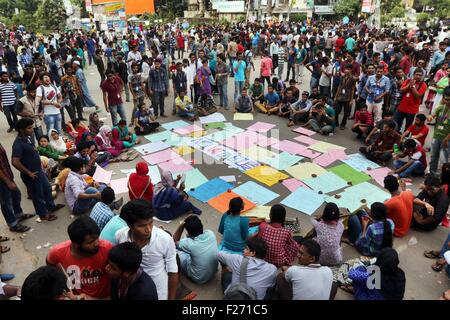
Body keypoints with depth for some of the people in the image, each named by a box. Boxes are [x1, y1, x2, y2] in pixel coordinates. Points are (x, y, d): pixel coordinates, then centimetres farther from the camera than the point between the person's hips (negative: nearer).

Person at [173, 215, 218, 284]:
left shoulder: (189, 244, -31)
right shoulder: (210, 234, -18)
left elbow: (175, 240, -10)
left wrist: (182, 225, -21)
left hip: (199, 279, -5)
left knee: (176, 251, 4)